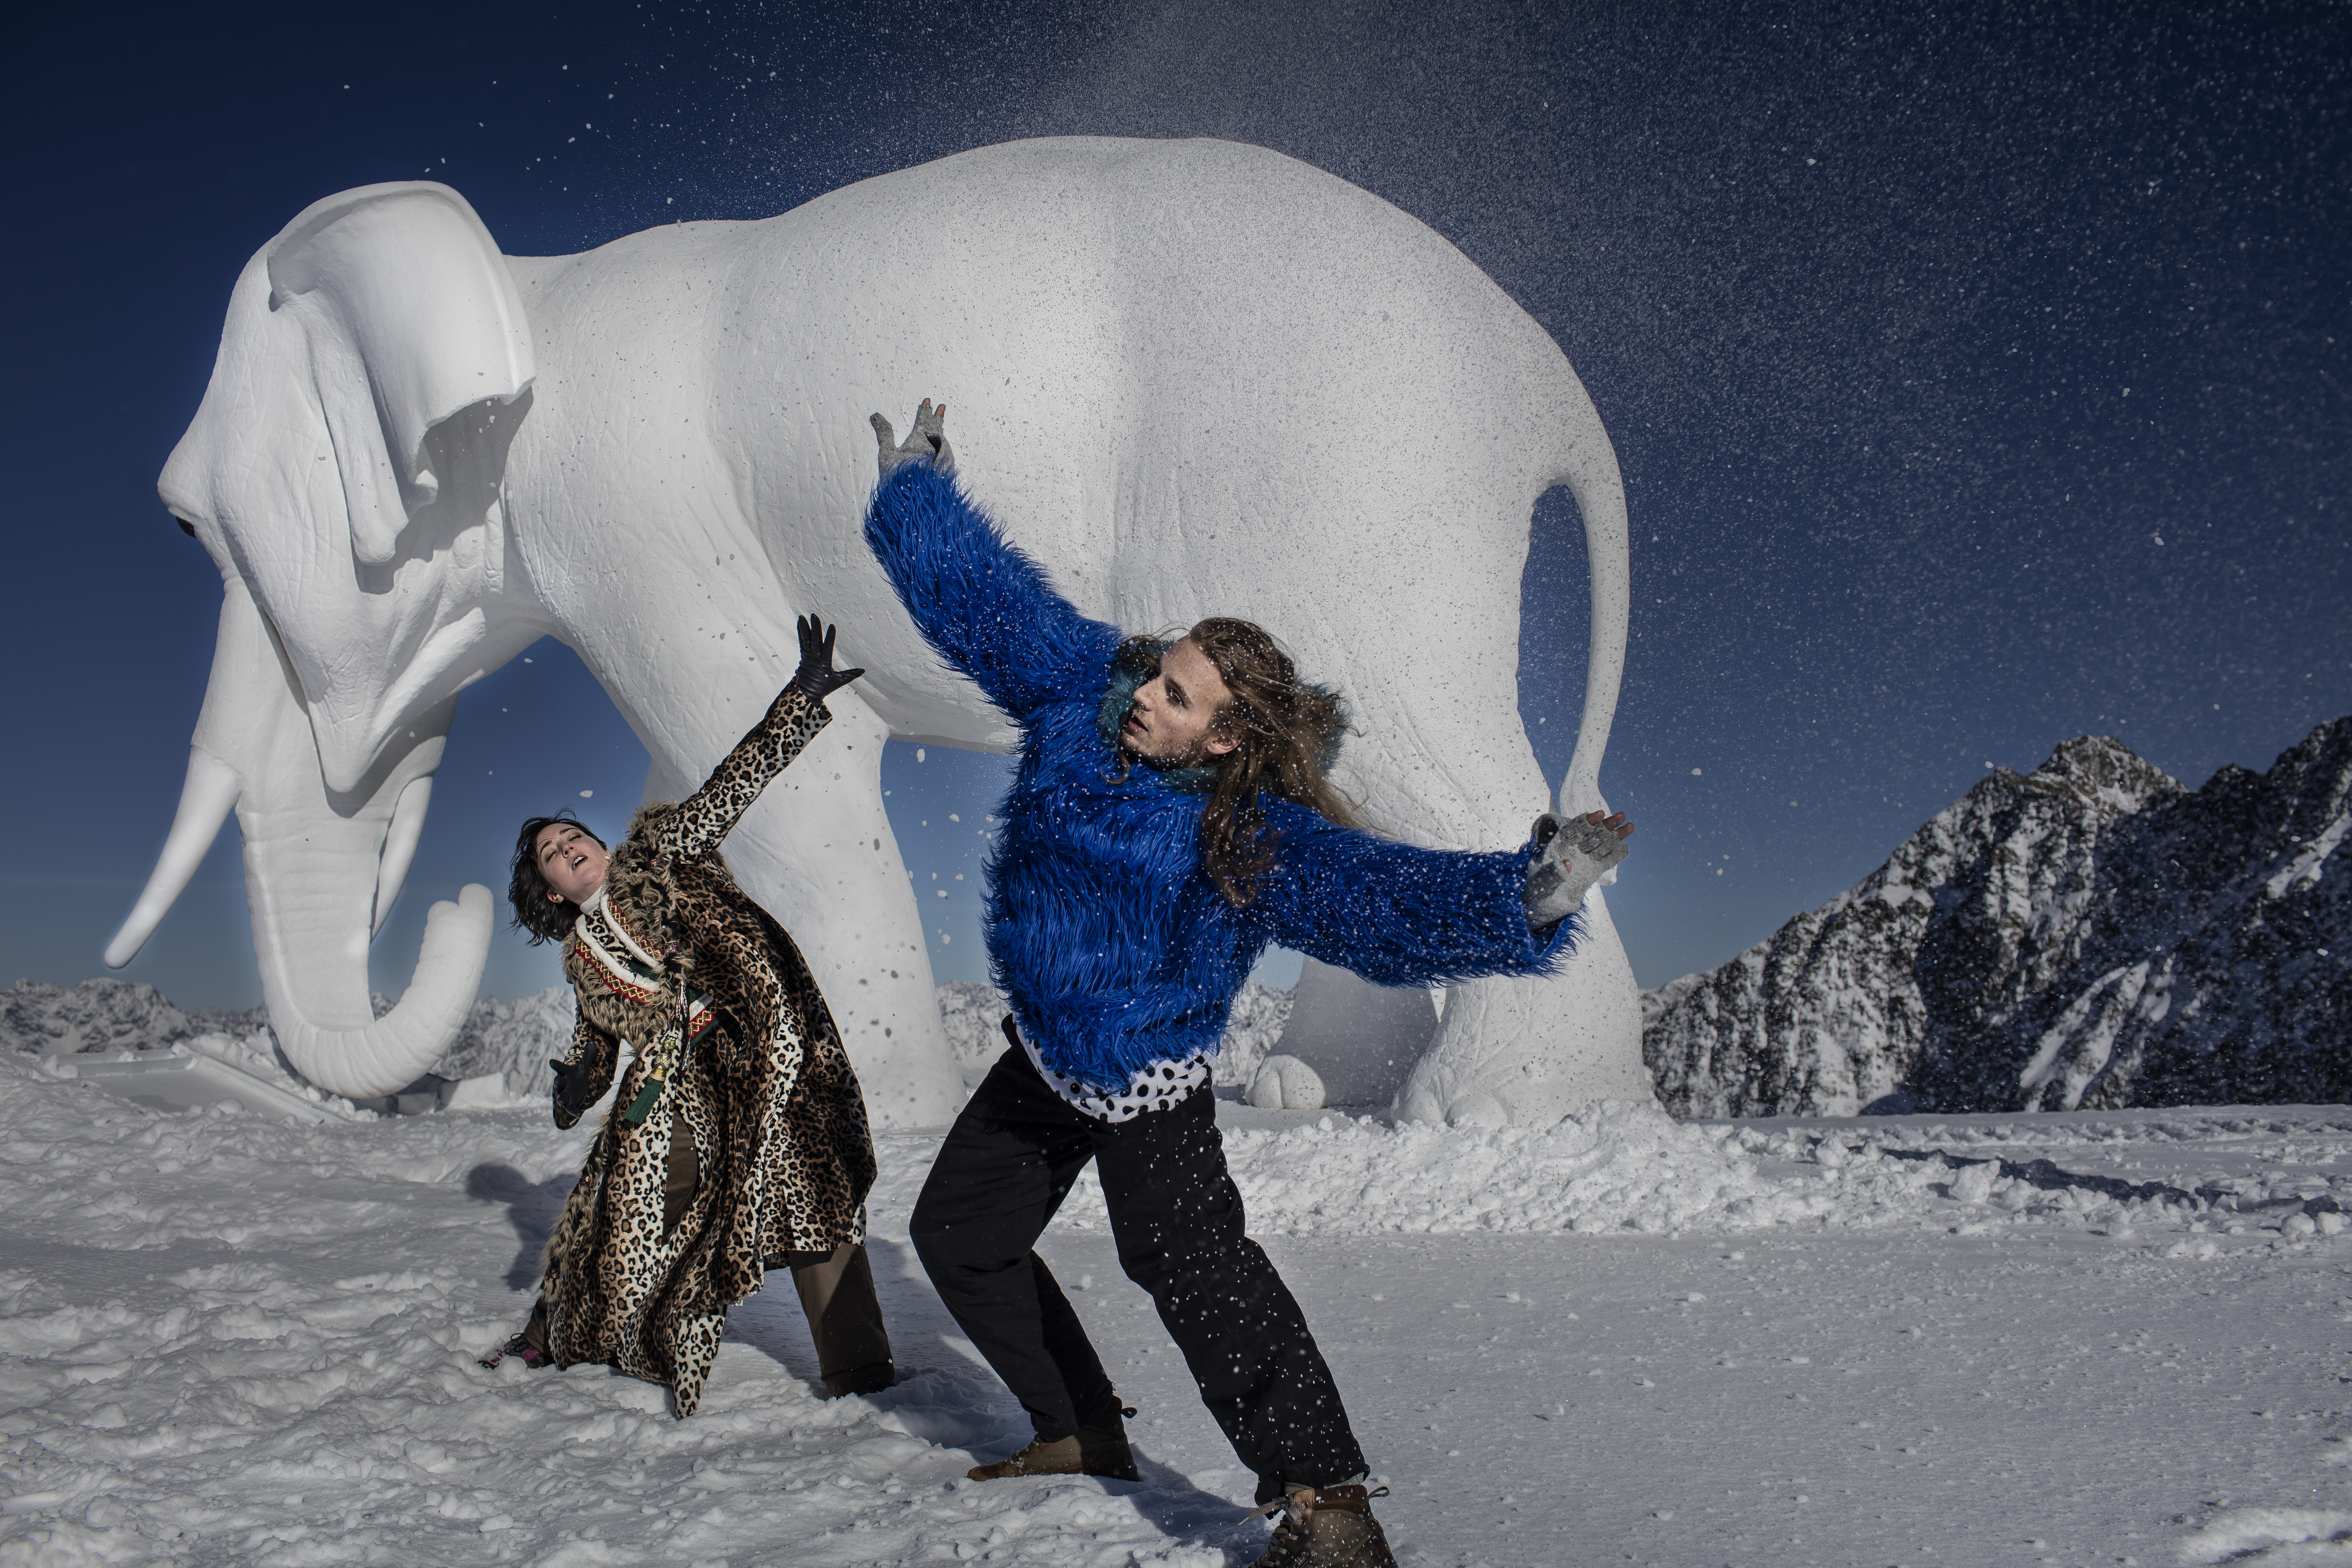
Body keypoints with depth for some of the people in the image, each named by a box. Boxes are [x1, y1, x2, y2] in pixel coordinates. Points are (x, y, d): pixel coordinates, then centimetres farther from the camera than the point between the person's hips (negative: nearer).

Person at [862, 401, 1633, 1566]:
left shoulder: (1257, 841, -29)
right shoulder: (1078, 685, -14)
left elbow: (1386, 899, -38)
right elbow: (978, 591, -1)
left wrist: (1522, 897, -53)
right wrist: (916, 483, 8)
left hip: (1148, 1080, -7)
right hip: (1042, 1057, 7)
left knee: (1185, 1254, -28)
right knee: (958, 1232, 14)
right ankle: (1081, 1433, 28)